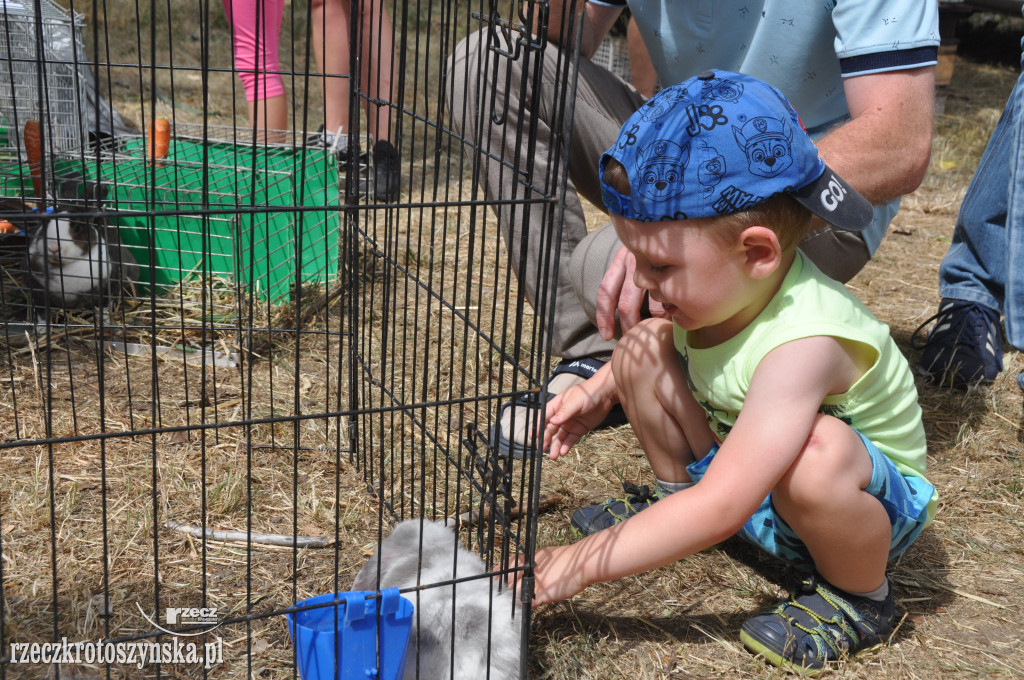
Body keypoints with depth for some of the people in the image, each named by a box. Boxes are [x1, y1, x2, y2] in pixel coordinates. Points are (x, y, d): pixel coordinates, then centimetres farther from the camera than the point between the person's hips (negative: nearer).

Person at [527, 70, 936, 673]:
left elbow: (721, 509, -43)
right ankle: (676, 498, 15)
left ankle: (859, 597, -10)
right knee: (643, 350, -8)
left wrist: (580, 562, -39)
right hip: (740, 463, 7)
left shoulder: (803, 342, -39)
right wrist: (602, 389, -4)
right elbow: (674, 334, 12)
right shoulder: (720, 288, -16)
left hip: (864, 498, -6)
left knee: (816, 452, -42)